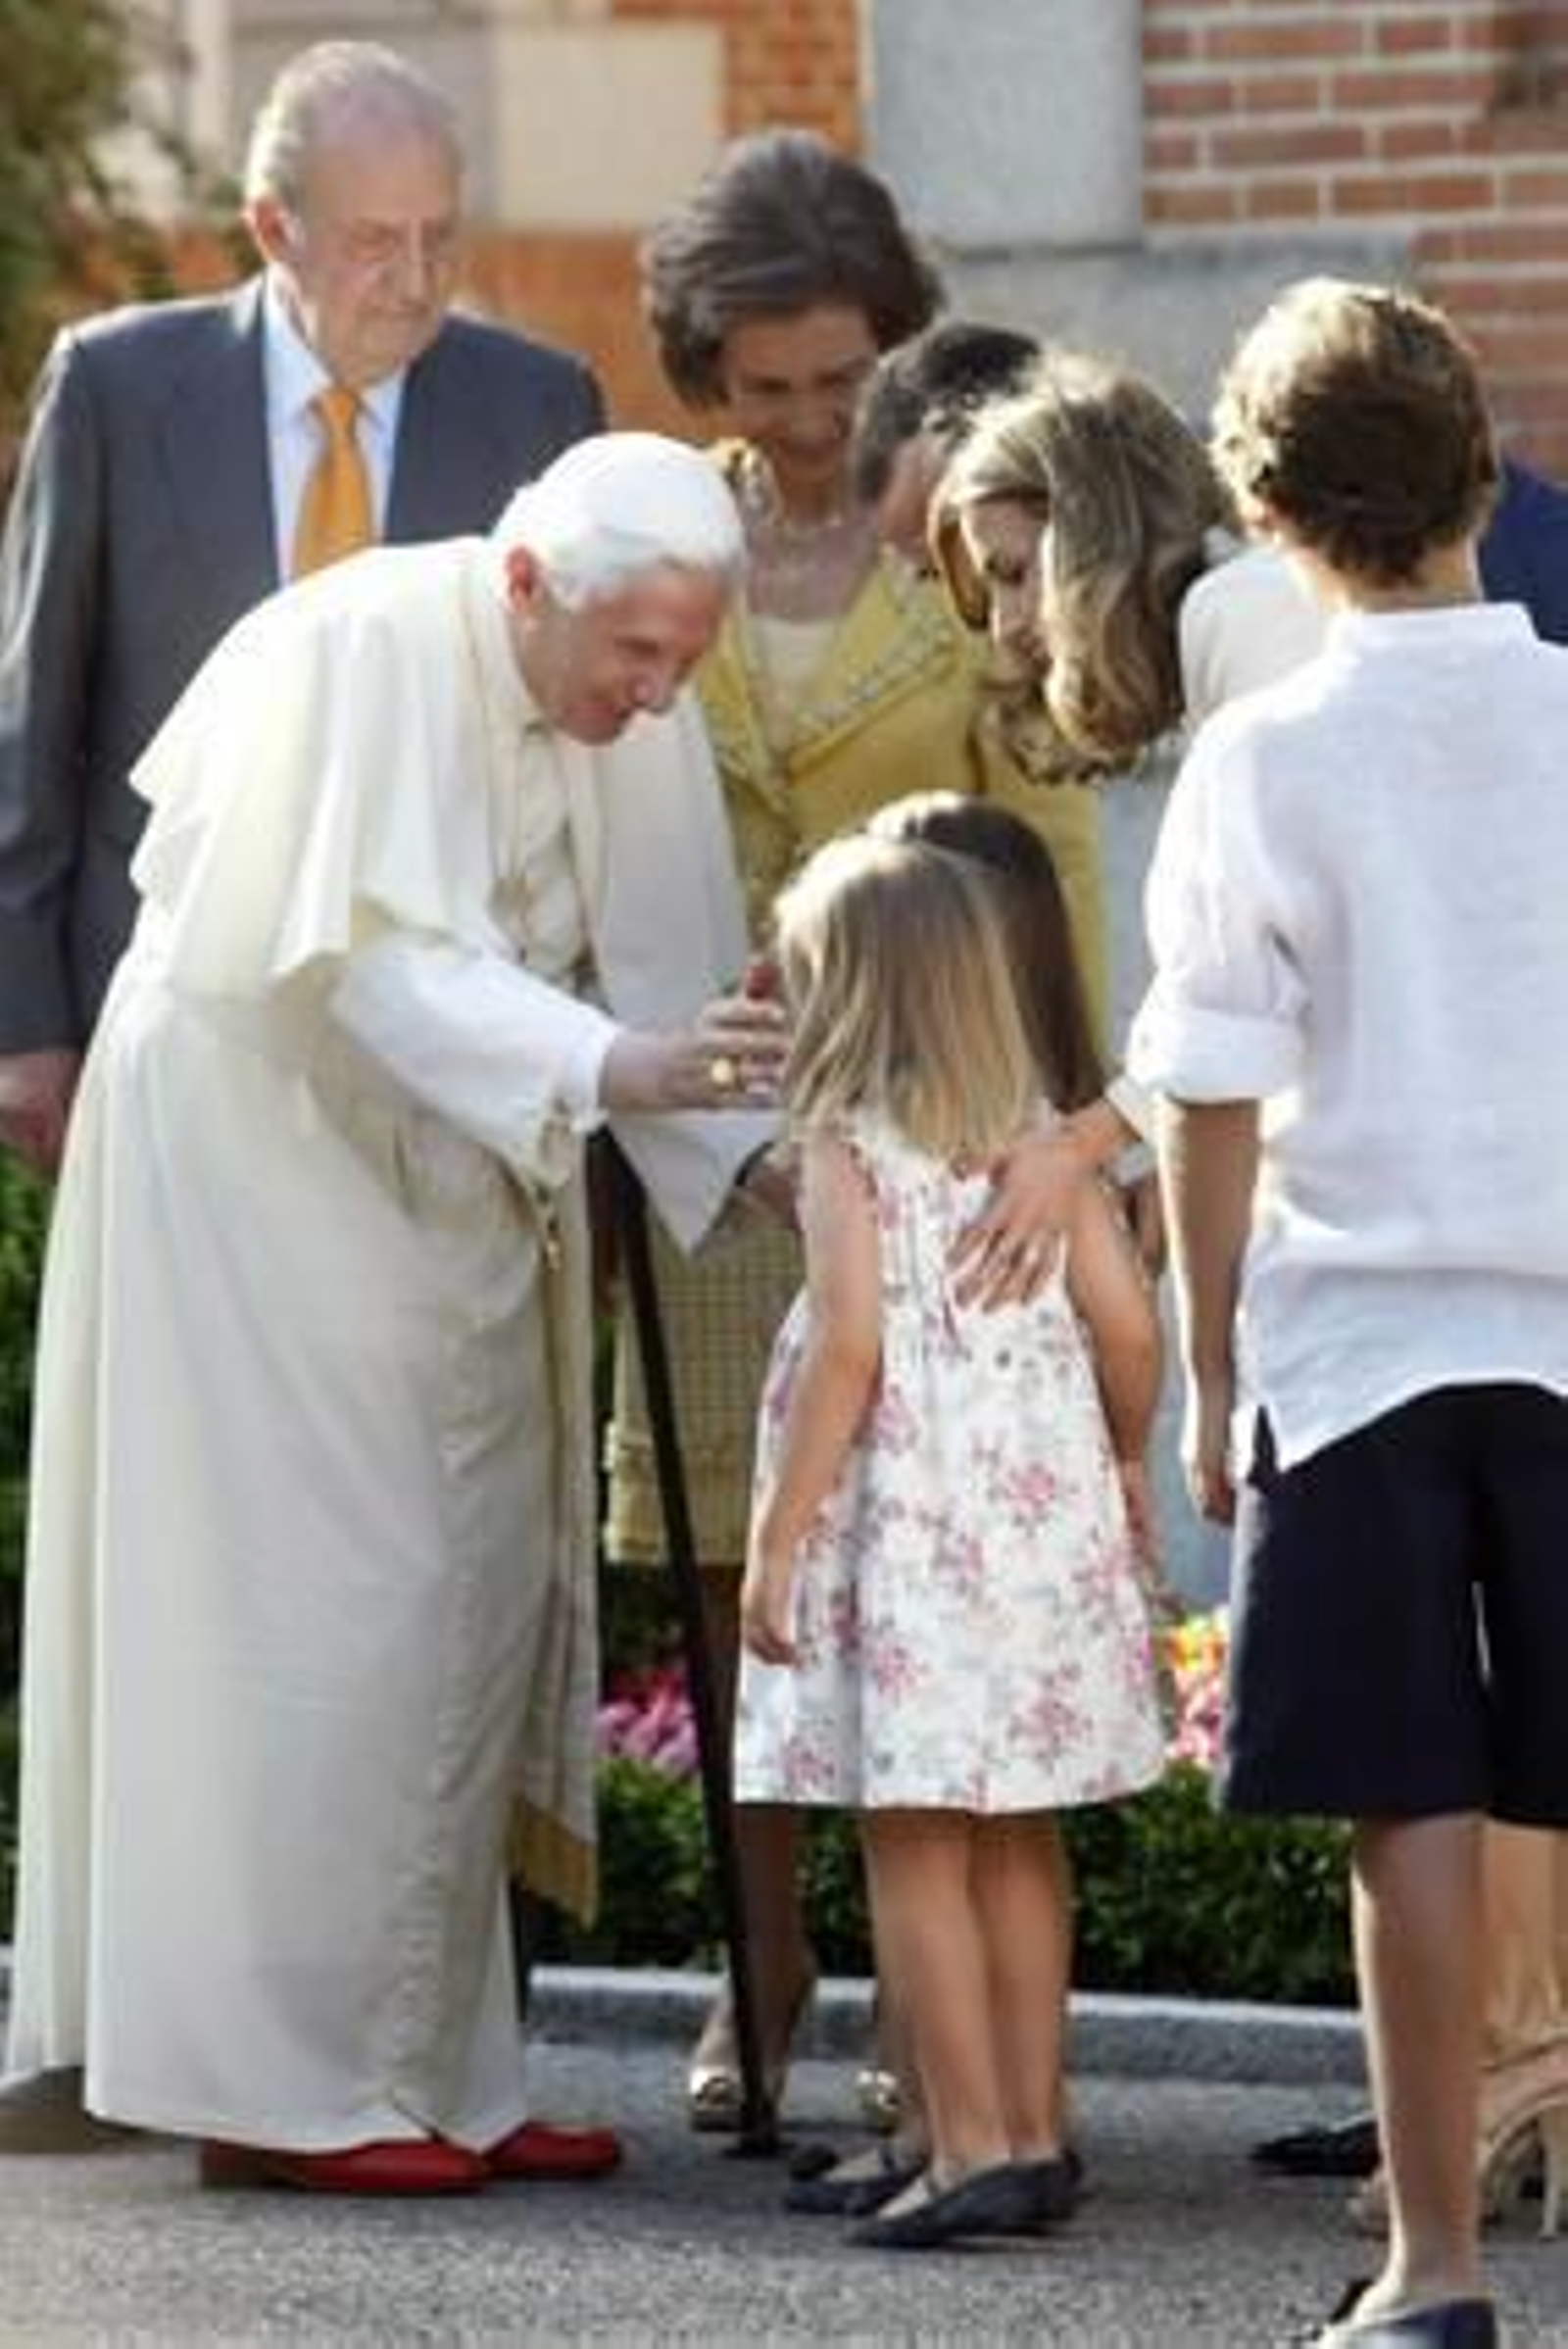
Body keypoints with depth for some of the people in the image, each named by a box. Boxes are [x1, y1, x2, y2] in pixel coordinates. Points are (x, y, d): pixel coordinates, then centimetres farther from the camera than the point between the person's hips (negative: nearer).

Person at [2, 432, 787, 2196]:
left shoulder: (646, 724, -4)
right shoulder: (371, 651, -24)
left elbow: (670, 988, -4)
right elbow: (383, 962, -32)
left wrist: (764, 1154, -21)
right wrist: (607, 1070, -44)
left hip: (445, 1177, 8)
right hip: (261, 1143, -8)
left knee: (476, 1606, 7)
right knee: (321, 1604, -10)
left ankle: (429, 2070, 13)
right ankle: (278, 2082, -5)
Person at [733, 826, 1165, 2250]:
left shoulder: (848, 1148, -7)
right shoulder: (1038, 1140, 7)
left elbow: (851, 1345, -16)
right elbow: (1127, 1323, 3)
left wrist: (778, 1540, -13)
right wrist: (1125, 1462, 21)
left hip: (909, 1530, -6)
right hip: (1046, 1516, 6)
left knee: (914, 1849, -2)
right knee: (1017, 1845, 14)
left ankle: (971, 2147, -7)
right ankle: (1036, 2133, 17)